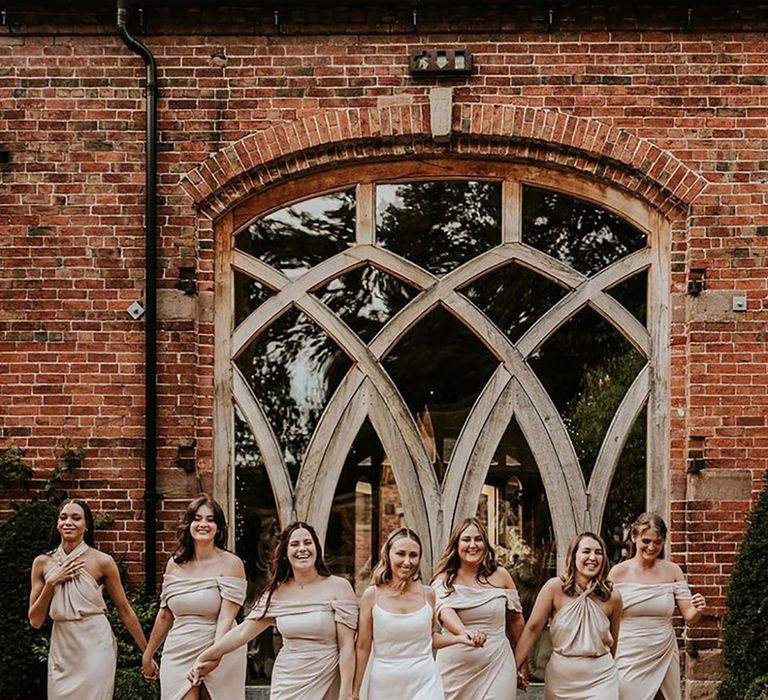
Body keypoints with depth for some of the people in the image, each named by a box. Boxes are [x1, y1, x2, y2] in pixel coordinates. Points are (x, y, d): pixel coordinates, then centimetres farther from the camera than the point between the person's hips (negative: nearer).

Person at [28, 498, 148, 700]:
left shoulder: (102, 561, -5)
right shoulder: (43, 563, 4)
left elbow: (125, 610, 1)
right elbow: (35, 621, 4)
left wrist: (147, 653, 2)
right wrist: (51, 582, -9)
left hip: (95, 647, -3)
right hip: (61, 651, 3)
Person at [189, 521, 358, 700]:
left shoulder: (338, 587, -7)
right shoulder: (276, 593, 4)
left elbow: (346, 645, -9)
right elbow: (242, 631, 6)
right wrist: (203, 658, 5)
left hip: (326, 684, -3)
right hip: (286, 684, 3)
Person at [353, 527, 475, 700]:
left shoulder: (427, 594, 1)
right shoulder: (372, 595, -5)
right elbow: (363, 647, -1)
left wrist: (459, 638, 0)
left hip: (424, 682, 1)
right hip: (384, 684, -1)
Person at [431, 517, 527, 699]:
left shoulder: (500, 576, 3)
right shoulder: (444, 579, -2)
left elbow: (515, 619, 12)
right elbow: (444, 610, -22)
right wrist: (465, 632, -43)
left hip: (496, 665, 0)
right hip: (455, 668, 0)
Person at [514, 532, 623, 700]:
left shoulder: (613, 597, -4)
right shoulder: (554, 588, -9)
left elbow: (613, 642, 9)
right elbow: (532, 628, -6)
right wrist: (514, 667, -8)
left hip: (600, 680, 0)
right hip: (560, 678, 0)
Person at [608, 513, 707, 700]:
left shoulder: (672, 571, 1)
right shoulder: (619, 572, -4)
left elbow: (689, 618, 1)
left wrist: (697, 610, -20)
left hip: (664, 657, 2)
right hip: (629, 660, -2)